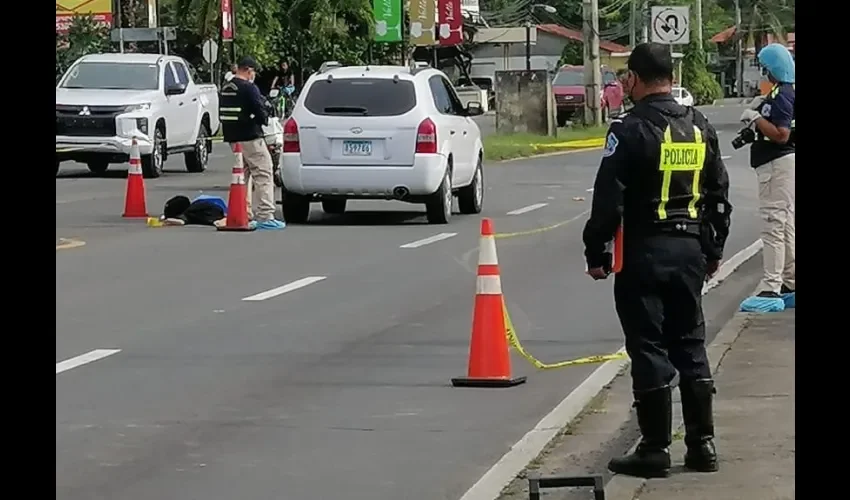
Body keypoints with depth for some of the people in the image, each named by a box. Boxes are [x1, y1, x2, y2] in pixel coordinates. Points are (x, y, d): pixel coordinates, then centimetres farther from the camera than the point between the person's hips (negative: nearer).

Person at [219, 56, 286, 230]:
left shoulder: (225, 89, 13)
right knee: (263, 175, -7)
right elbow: (261, 113, -18)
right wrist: (264, 119, 2)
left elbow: (222, 114, 18)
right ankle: (265, 216, -13)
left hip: (232, 137, 9)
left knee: (242, 175, 18)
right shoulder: (248, 88, -14)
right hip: (250, 137, -9)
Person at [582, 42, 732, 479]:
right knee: (691, 345, 13)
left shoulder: (630, 131, -12)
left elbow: (608, 199, -14)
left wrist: (596, 252, -5)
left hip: (644, 251, -6)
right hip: (690, 248, 6)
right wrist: (713, 249, 23)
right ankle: (702, 443, 15)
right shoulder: (700, 128, 9)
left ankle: (655, 449, 1)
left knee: (649, 350, -1)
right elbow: (719, 194, 15)